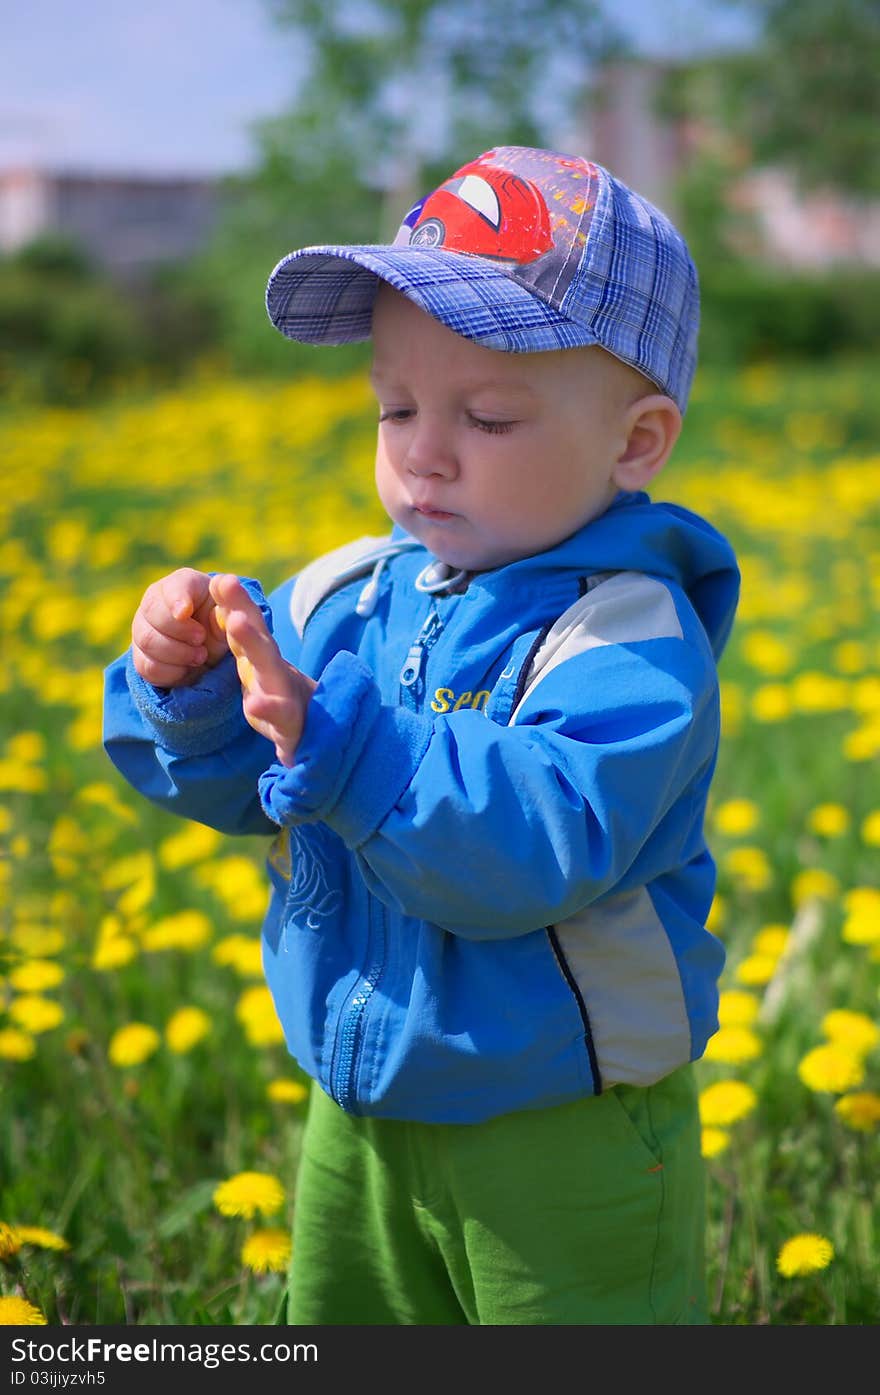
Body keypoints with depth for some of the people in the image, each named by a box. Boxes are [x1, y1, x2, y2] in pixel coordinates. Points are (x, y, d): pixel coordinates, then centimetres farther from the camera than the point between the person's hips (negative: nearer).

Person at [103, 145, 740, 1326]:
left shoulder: (628, 644, -21)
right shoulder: (348, 595, -1)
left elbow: (540, 848, -34)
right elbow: (228, 782, 4)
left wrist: (340, 740, -40)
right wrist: (187, 682, -16)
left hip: (566, 1145, -6)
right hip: (360, 1117, 7)